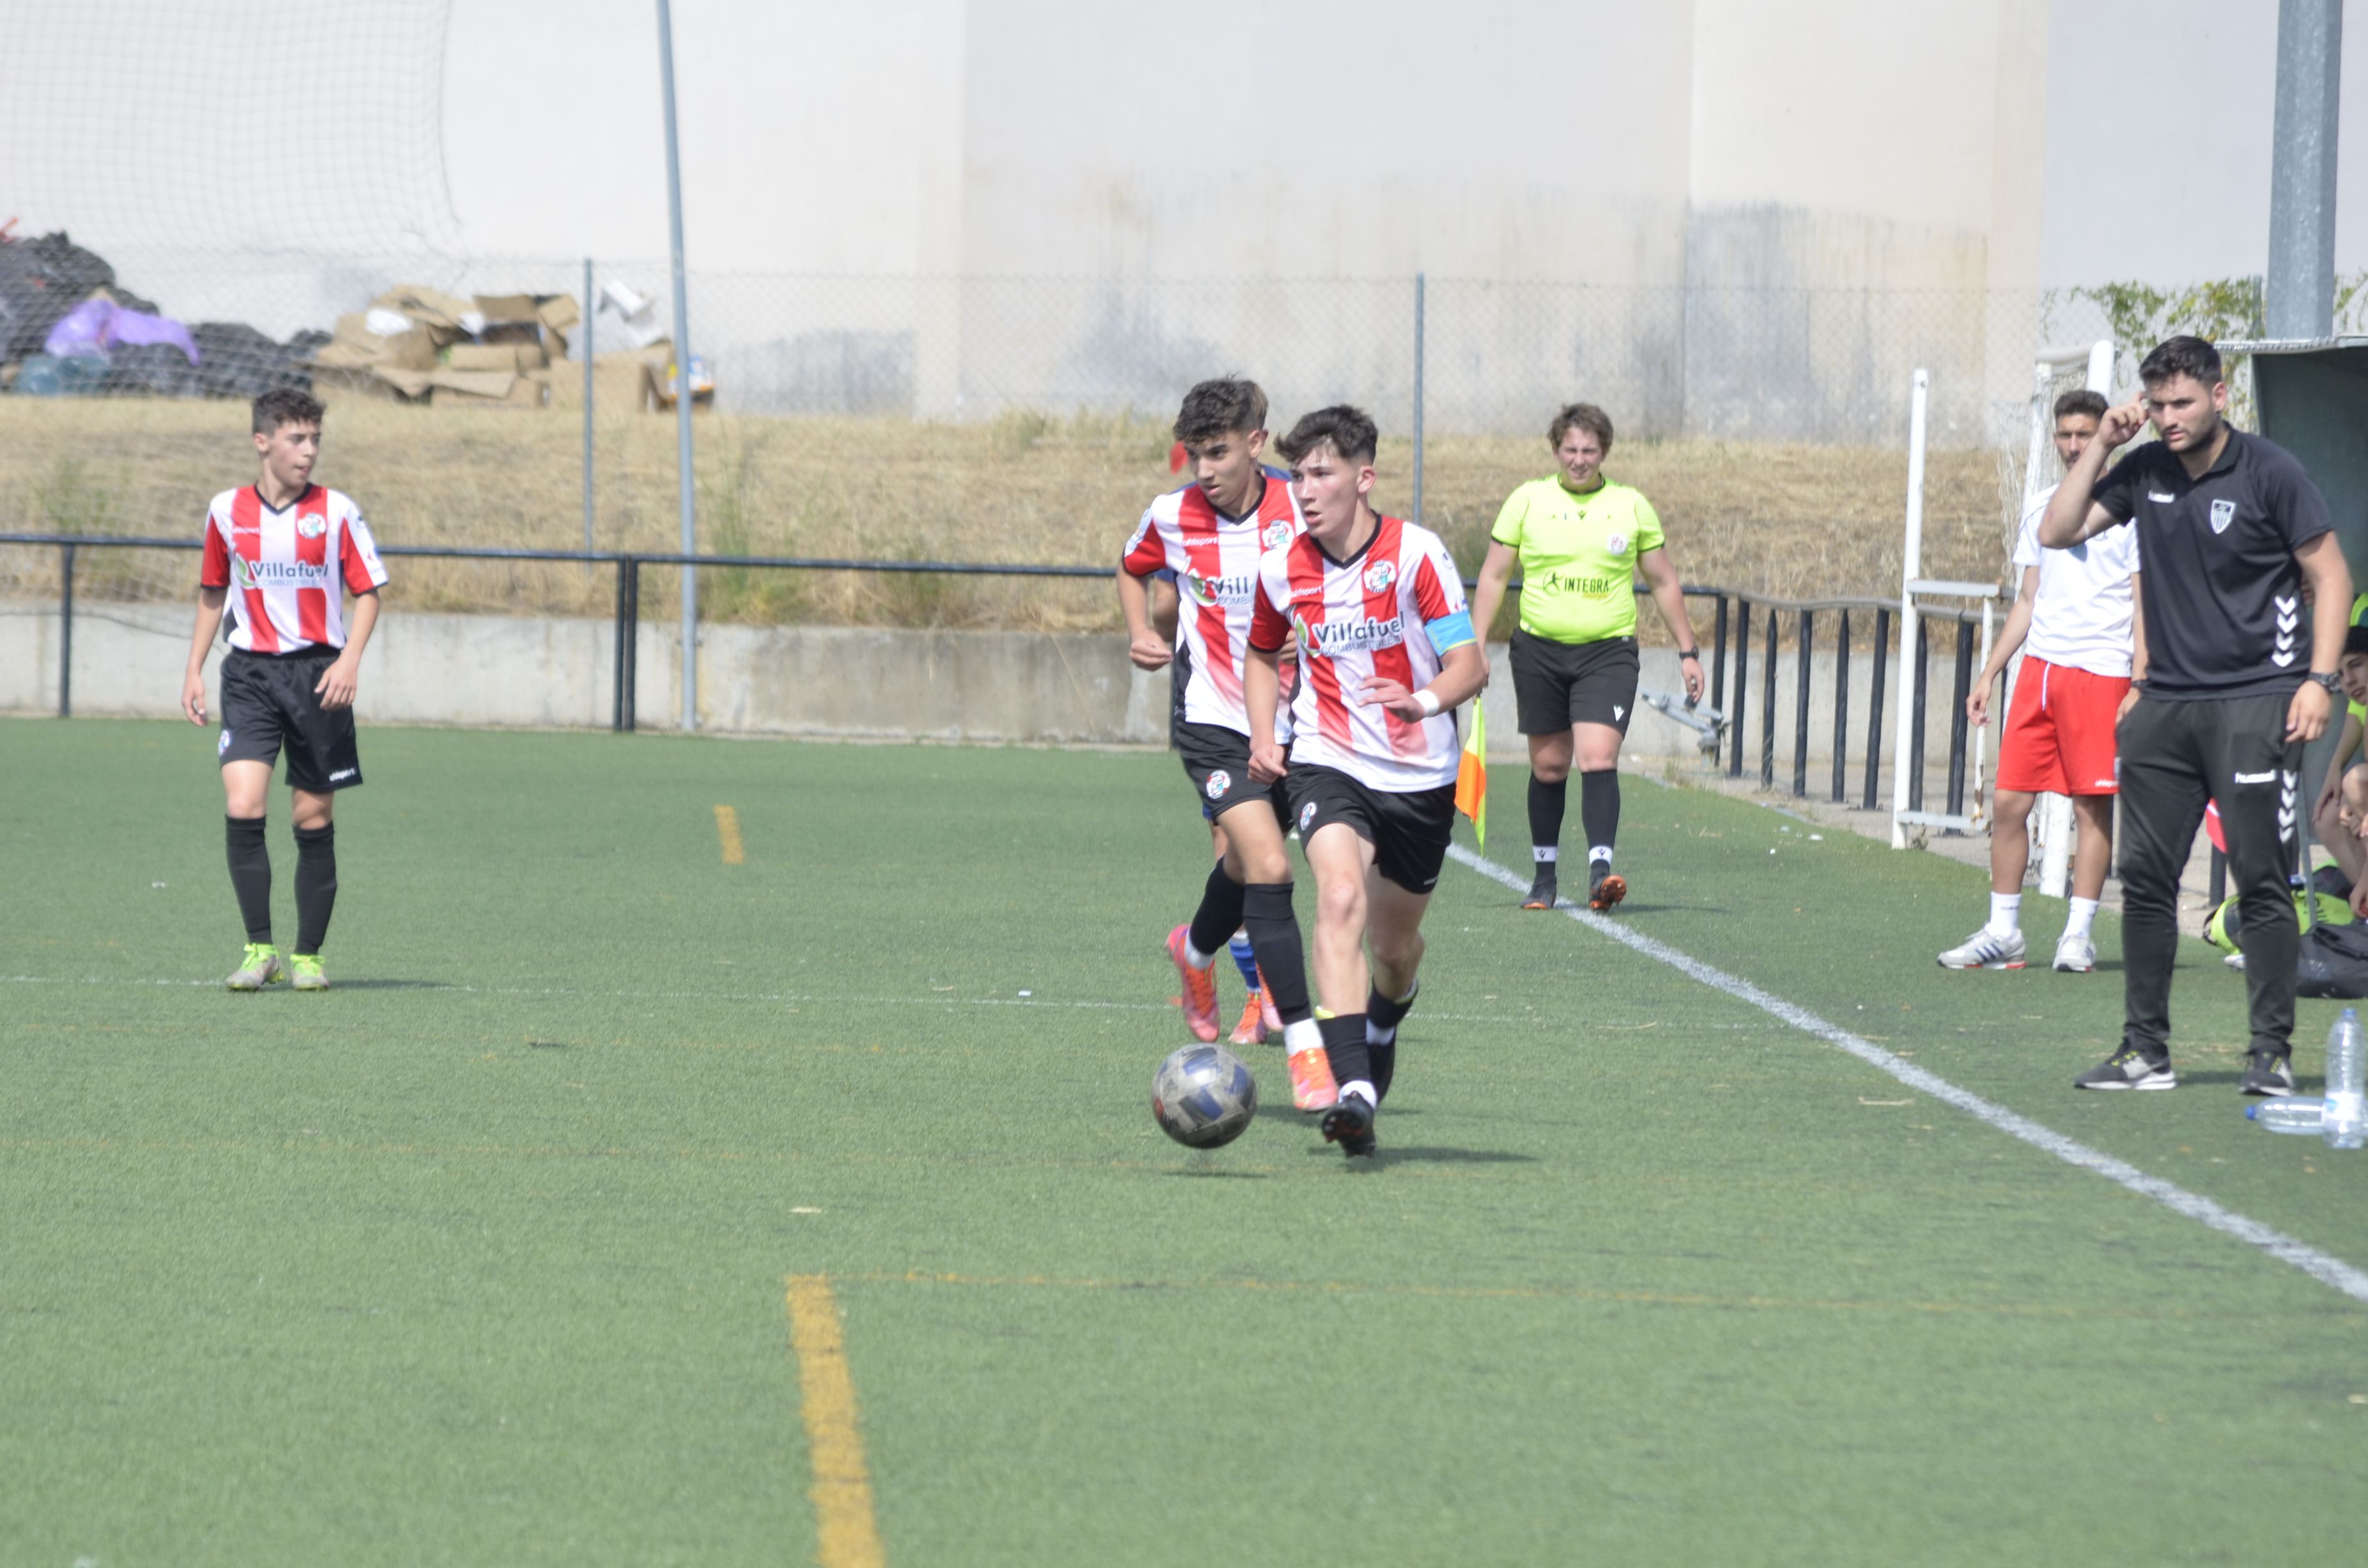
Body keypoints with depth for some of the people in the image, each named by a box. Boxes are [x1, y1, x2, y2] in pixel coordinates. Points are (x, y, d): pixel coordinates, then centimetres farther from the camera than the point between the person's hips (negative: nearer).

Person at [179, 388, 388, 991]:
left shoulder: (336, 512, -2)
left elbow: (367, 592, 2)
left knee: (313, 818, 3)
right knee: (242, 808, -15)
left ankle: (308, 955, 16)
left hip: (318, 674, -1)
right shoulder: (226, 511, 4)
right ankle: (259, 949, -7)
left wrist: (350, 659, -14)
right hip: (250, 672, 1)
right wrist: (194, 671, 12)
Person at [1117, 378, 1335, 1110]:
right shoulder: (1173, 516, -4)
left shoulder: (1300, 508, -6)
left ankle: (1197, 949, 53)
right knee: (1268, 869, -19)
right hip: (1215, 720, -2)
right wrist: (1140, 633, 2)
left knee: (1245, 863, 18)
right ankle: (1301, 1043, -19)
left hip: (1293, 715, 2)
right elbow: (1133, 569, 19)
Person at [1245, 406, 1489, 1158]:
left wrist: (1426, 701, -36)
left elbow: (1470, 664, -15)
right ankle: (1354, 1093, -36)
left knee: (1396, 942, 14)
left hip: (1420, 774, 0)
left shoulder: (1417, 553, -12)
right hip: (1328, 764, 0)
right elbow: (1264, 655, 19)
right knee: (1341, 897, -27)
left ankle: (1383, 1027, 53)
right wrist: (1263, 735, 3)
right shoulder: (1281, 570, -2)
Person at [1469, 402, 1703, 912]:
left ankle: (1601, 870, -25)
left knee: (1598, 758, -17)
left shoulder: (1632, 507, 4)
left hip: (1608, 652, -1)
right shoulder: (1527, 501, 3)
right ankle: (1544, 875, 20)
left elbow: (1663, 583, 12)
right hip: (1539, 650, 1)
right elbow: (1494, 576, 6)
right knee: (1548, 765, 7)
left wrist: (1688, 651, 11)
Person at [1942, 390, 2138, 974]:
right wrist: (1989, 674, 16)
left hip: (2100, 673, -5)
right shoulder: (2041, 510, 15)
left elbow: (2147, 608, -5)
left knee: (2092, 805, -3)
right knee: (2008, 801, 1)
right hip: (2039, 667, 5)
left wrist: (2139, 689, -13)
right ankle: (2003, 932, 9)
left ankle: (2079, 936, 3)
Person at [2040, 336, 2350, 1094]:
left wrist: (2319, 678, -11)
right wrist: (2100, 448, 0)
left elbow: (2330, 575, -2)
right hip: (2166, 704, 5)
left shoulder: (2269, 472, -5)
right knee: (2145, 878, 4)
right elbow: (2057, 532, 8)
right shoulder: (2144, 471, 9)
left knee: (2261, 880, -7)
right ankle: (2146, 1051, 10)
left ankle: (2272, 1051, -3)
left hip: (2254, 703, -5)